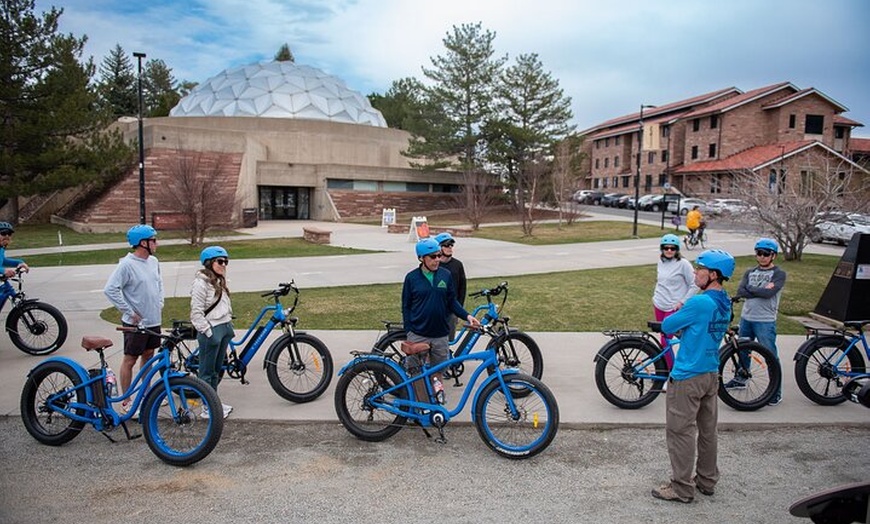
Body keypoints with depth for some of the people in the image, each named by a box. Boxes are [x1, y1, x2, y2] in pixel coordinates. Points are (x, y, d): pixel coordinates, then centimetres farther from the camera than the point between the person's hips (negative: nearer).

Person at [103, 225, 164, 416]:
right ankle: (126, 401, 13)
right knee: (130, 360, 3)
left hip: (154, 320, 8)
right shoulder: (127, 264, -18)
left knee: (148, 356, 18)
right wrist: (129, 311, -19)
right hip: (136, 322, -7)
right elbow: (110, 289, -22)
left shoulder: (153, 261, 5)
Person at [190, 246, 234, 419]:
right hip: (211, 331, -9)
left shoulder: (219, 281, 14)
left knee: (217, 369, 17)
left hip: (224, 328, 9)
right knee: (207, 371, 2)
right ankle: (208, 408, 10)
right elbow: (196, 312, -17)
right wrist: (207, 332, -18)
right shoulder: (201, 283, -14)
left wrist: (229, 325, 16)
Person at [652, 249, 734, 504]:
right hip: (711, 374, 9)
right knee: (707, 430, 18)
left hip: (688, 377, -9)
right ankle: (707, 480, 31)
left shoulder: (699, 303, -23)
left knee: (680, 432, 2)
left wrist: (678, 312, 4)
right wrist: (685, 313, 3)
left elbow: (667, 326, -13)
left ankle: (682, 489, 11)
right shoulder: (725, 303, 5)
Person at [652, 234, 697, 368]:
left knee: (665, 341, -9)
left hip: (673, 308, -6)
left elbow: (694, 286, -10)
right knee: (664, 338, 13)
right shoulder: (661, 262, 7)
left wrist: (682, 302, -12)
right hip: (658, 306, 6)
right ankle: (663, 367, 23)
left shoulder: (683, 264, -12)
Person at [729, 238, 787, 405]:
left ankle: (777, 391, 5)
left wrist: (750, 288, -8)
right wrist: (761, 291, -13)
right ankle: (740, 379, 37)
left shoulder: (779, 274, -3)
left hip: (765, 321, -6)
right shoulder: (750, 272, 11)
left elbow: (769, 292, -20)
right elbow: (740, 292, -4)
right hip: (746, 318, 6)